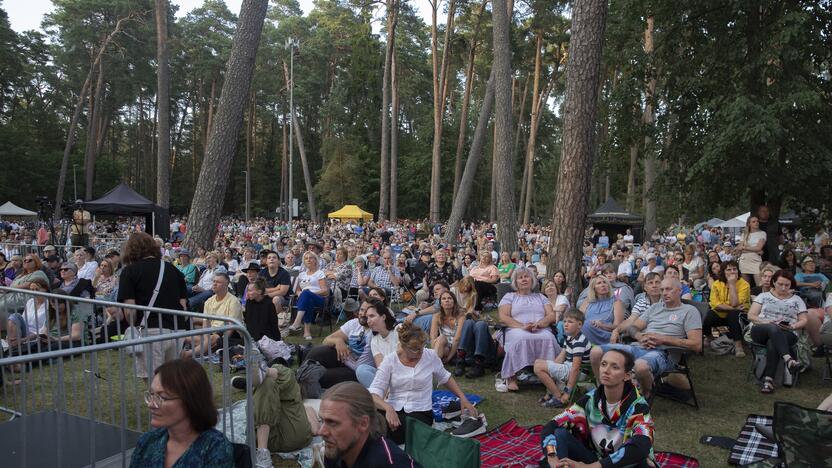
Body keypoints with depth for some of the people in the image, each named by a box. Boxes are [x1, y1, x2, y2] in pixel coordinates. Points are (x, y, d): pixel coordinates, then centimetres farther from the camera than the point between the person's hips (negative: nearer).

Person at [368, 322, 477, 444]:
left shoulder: (431, 356, 2)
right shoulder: (390, 360, -2)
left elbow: (445, 378, 21)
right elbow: (374, 393, -10)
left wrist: (463, 398, 10)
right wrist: (388, 408, -31)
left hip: (420, 411, 0)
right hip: (392, 410, 0)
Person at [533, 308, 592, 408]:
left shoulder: (579, 342, -21)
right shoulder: (570, 338, 10)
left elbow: (575, 368, -24)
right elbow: (561, 357, 13)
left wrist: (567, 391, -24)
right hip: (567, 367, 11)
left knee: (539, 367, -18)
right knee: (538, 362, 15)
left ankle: (559, 398, -10)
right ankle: (549, 394, 11)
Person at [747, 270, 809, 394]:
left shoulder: (797, 300, 21)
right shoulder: (763, 296, 19)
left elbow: (804, 320, 14)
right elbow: (751, 315, 9)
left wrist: (792, 326, -8)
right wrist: (766, 322, -10)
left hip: (787, 334, 0)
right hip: (761, 331, 0)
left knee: (772, 343, -38)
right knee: (773, 329, -39)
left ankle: (768, 379, -43)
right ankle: (788, 359, -58)